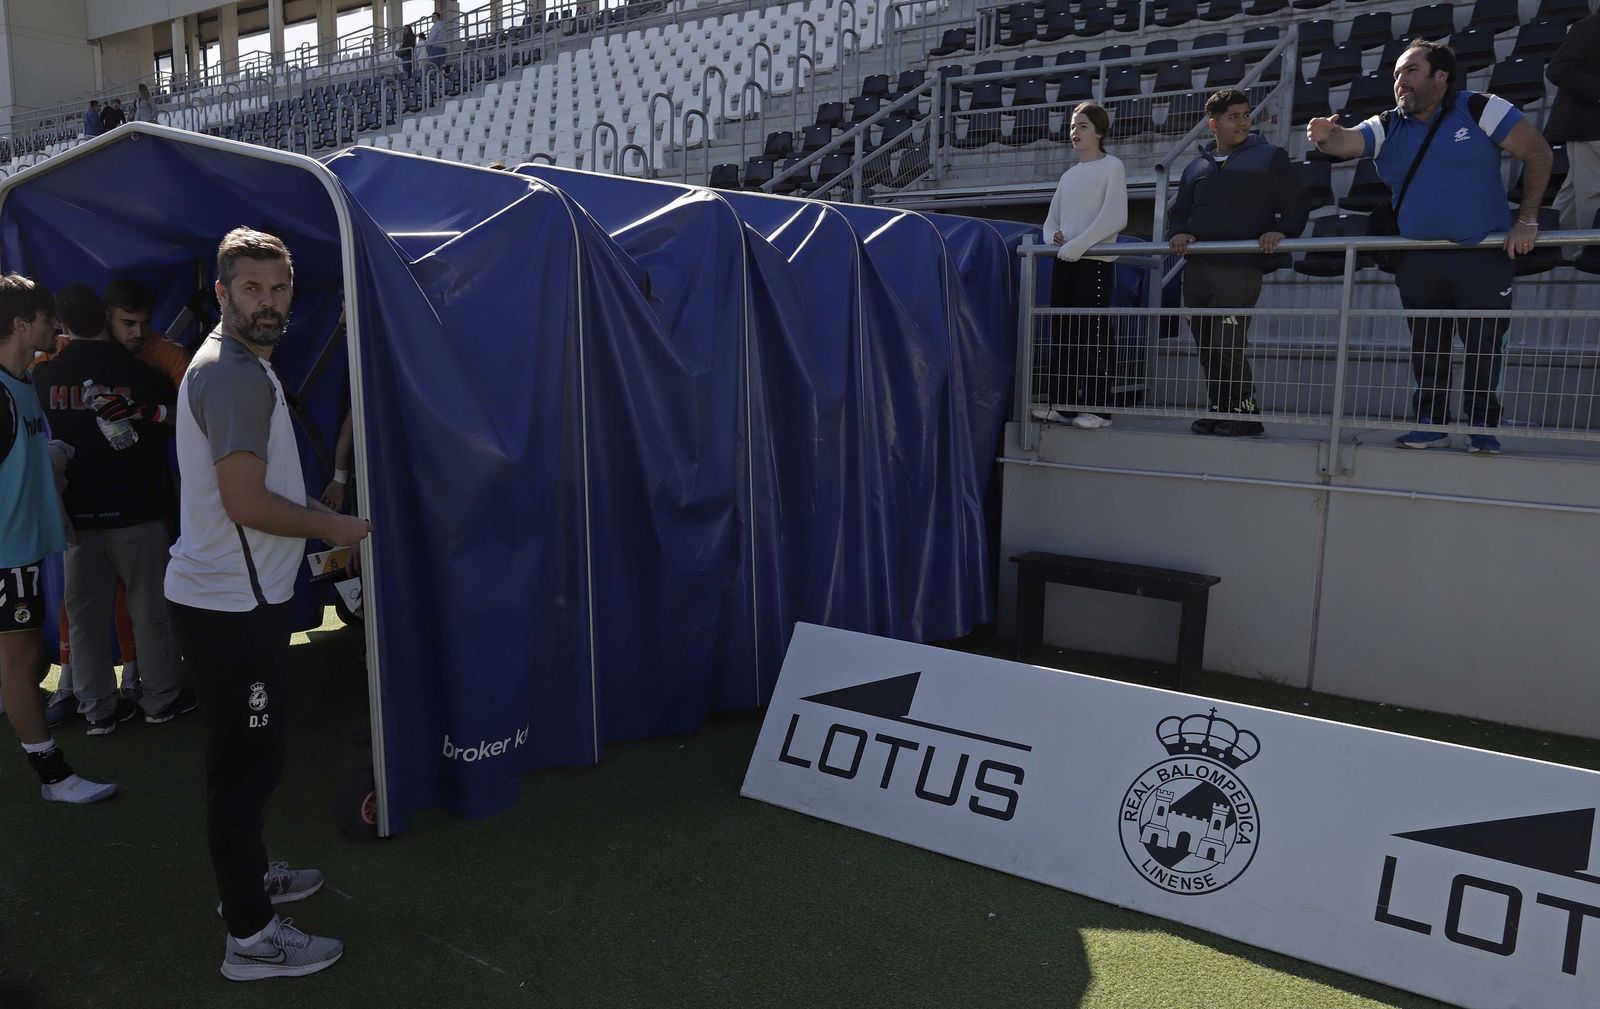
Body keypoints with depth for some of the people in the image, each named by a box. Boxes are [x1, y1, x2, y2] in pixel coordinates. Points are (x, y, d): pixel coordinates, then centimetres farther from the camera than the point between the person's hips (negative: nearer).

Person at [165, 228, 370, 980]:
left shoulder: (239, 365, 14)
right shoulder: (235, 375, -19)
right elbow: (246, 503, -24)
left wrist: (314, 512, 16)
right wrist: (332, 527, -12)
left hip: (231, 597, 10)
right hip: (233, 606, -10)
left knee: (245, 754, 22)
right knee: (248, 762, -1)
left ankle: (248, 876, 39)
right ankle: (250, 938, 12)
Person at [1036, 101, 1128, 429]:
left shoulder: (1111, 166, 2)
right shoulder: (1068, 175, 20)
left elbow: (1115, 217, -10)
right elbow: (1051, 218, 22)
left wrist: (1078, 245, -16)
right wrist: (1053, 236, -2)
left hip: (1095, 260, -6)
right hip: (1064, 261, 6)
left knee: (1094, 334, -9)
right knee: (1060, 333, 4)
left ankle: (1098, 408, -8)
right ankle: (1058, 402, 8)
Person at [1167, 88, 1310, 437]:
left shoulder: (1269, 157, 7)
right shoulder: (1196, 167, 20)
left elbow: (1298, 204, 4)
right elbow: (1179, 211, 25)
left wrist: (1280, 230, -15)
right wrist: (1178, 232, 3)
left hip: (1240, 269, -5)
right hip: (1196, 269, 6)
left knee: (1228, 346, -13)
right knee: (1207, 349, 7)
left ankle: (1246, 413, -4)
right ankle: (1220, 410, 16)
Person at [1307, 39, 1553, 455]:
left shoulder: (1479, 109, -5)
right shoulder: (1386, 128, 5)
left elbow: (1537, 152, -5)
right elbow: (1349, 141, -16)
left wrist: (1527, 220, -9)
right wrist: (1328, 137, -40)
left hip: (1484, 256, -3)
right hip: (1418, 261, 3)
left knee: (1484, 346, 3)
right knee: (1426, 347, 9)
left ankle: (1483, 429, 15)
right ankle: (1431, 423, 20)